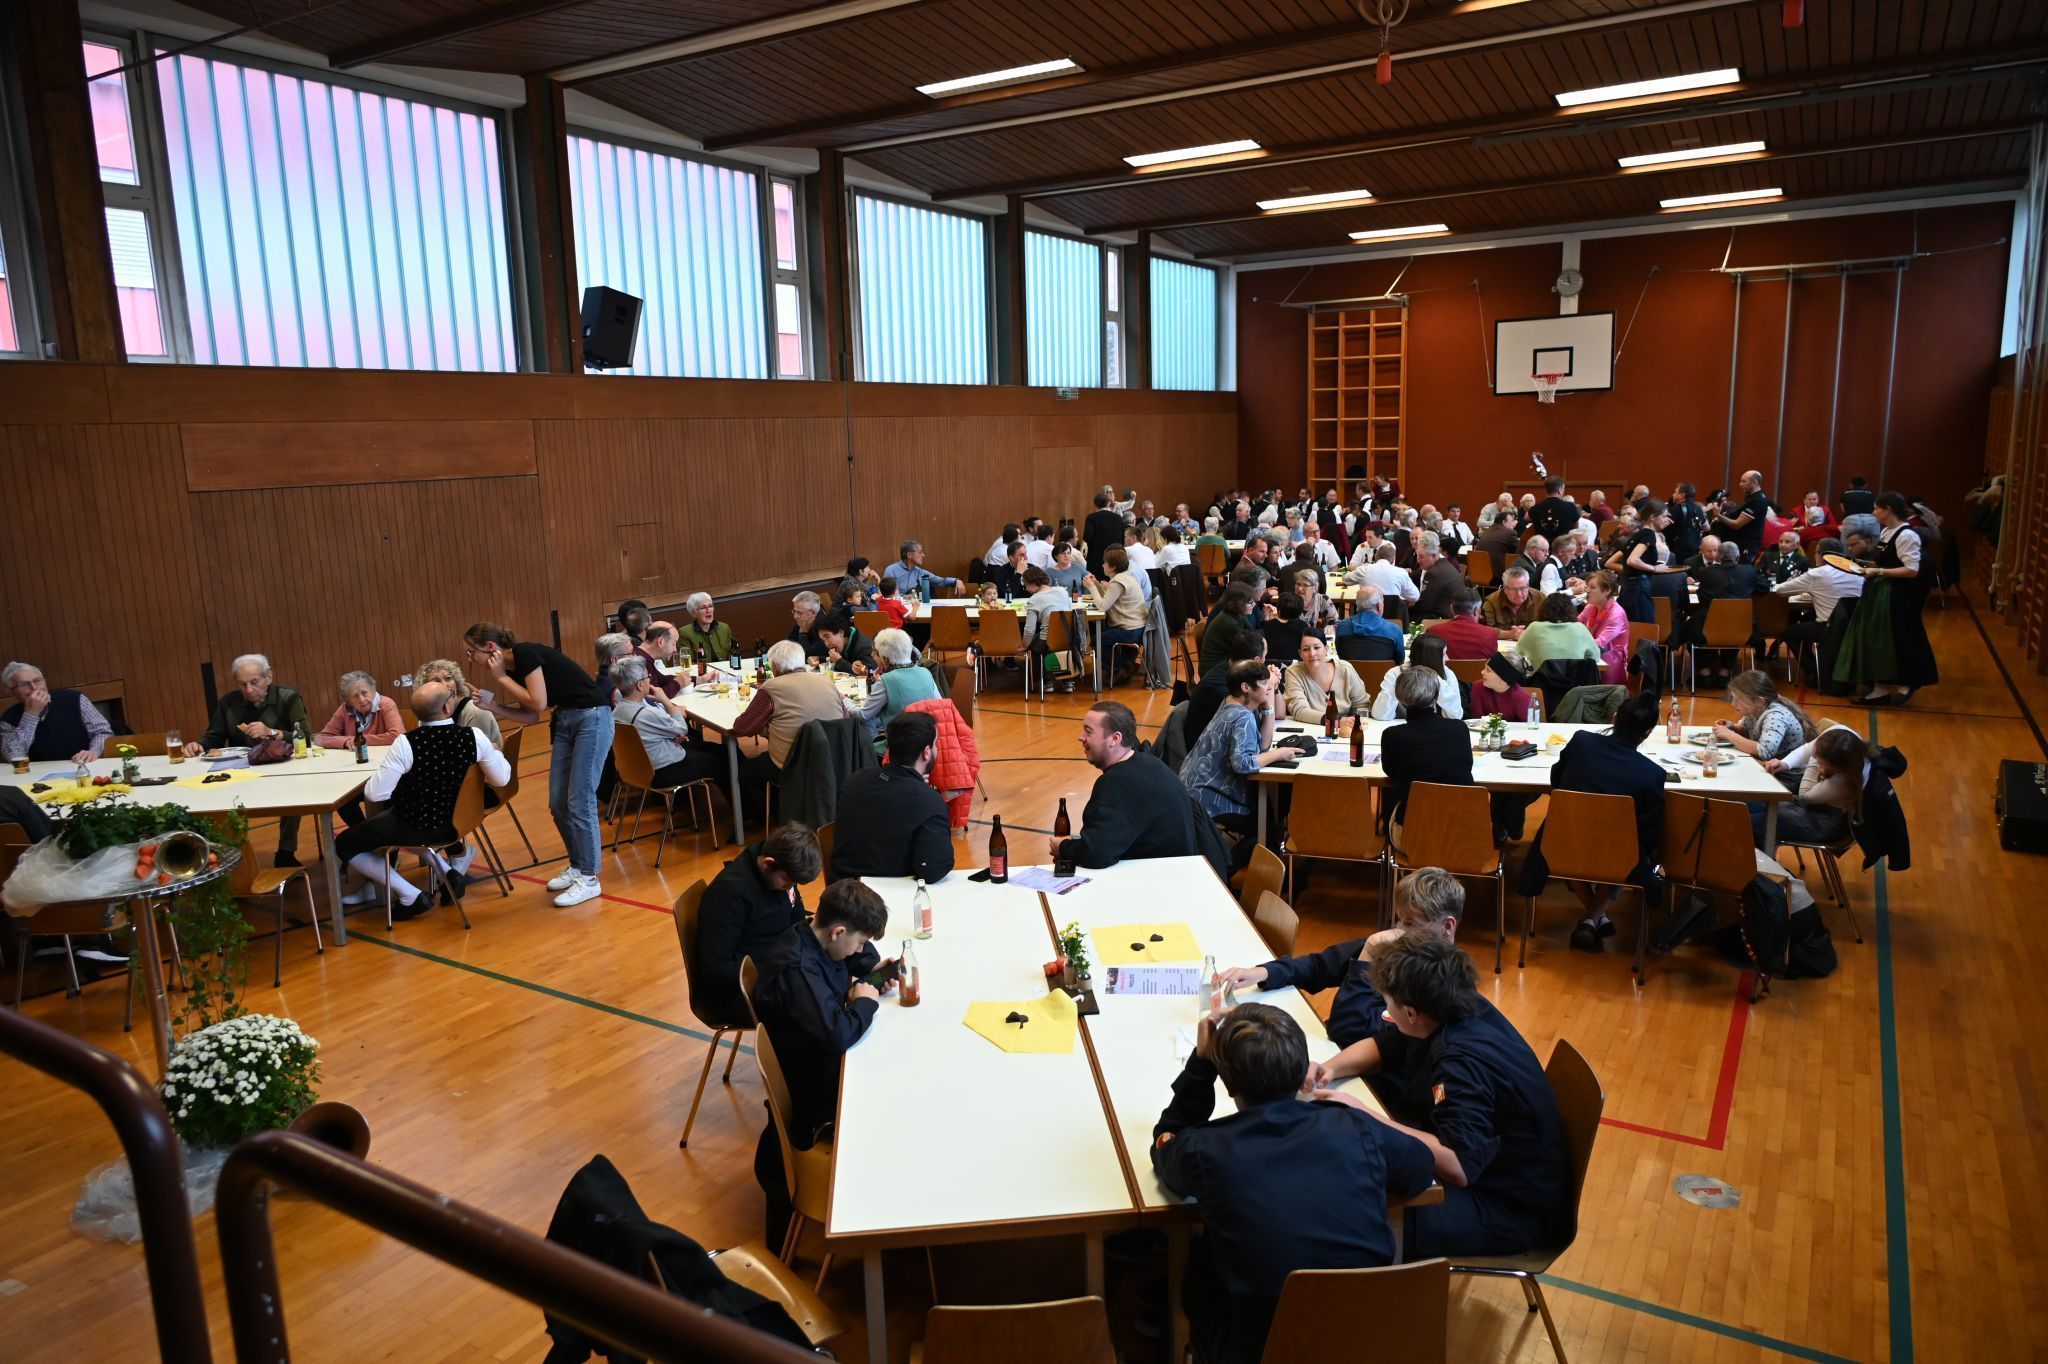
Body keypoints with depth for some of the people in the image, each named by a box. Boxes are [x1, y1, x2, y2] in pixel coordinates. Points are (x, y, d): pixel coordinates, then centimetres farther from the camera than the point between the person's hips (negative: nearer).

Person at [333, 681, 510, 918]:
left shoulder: (406, 743, -26)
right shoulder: (474, 737, -18)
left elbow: (375, 794, -22)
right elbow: (501, 779, -6)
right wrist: (495, 753, 14)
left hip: (411, 826, -5)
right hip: (453, 823, 5)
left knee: (343, 845, 18)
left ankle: (410, 896, 8)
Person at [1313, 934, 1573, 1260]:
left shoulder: (1465, 1063, -32)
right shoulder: (1460, 1010, -5)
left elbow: (1458, 1166, -41)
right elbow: (1380, 1048, 11)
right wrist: (1330, 1068, -8)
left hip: (1512, 1212, -9)